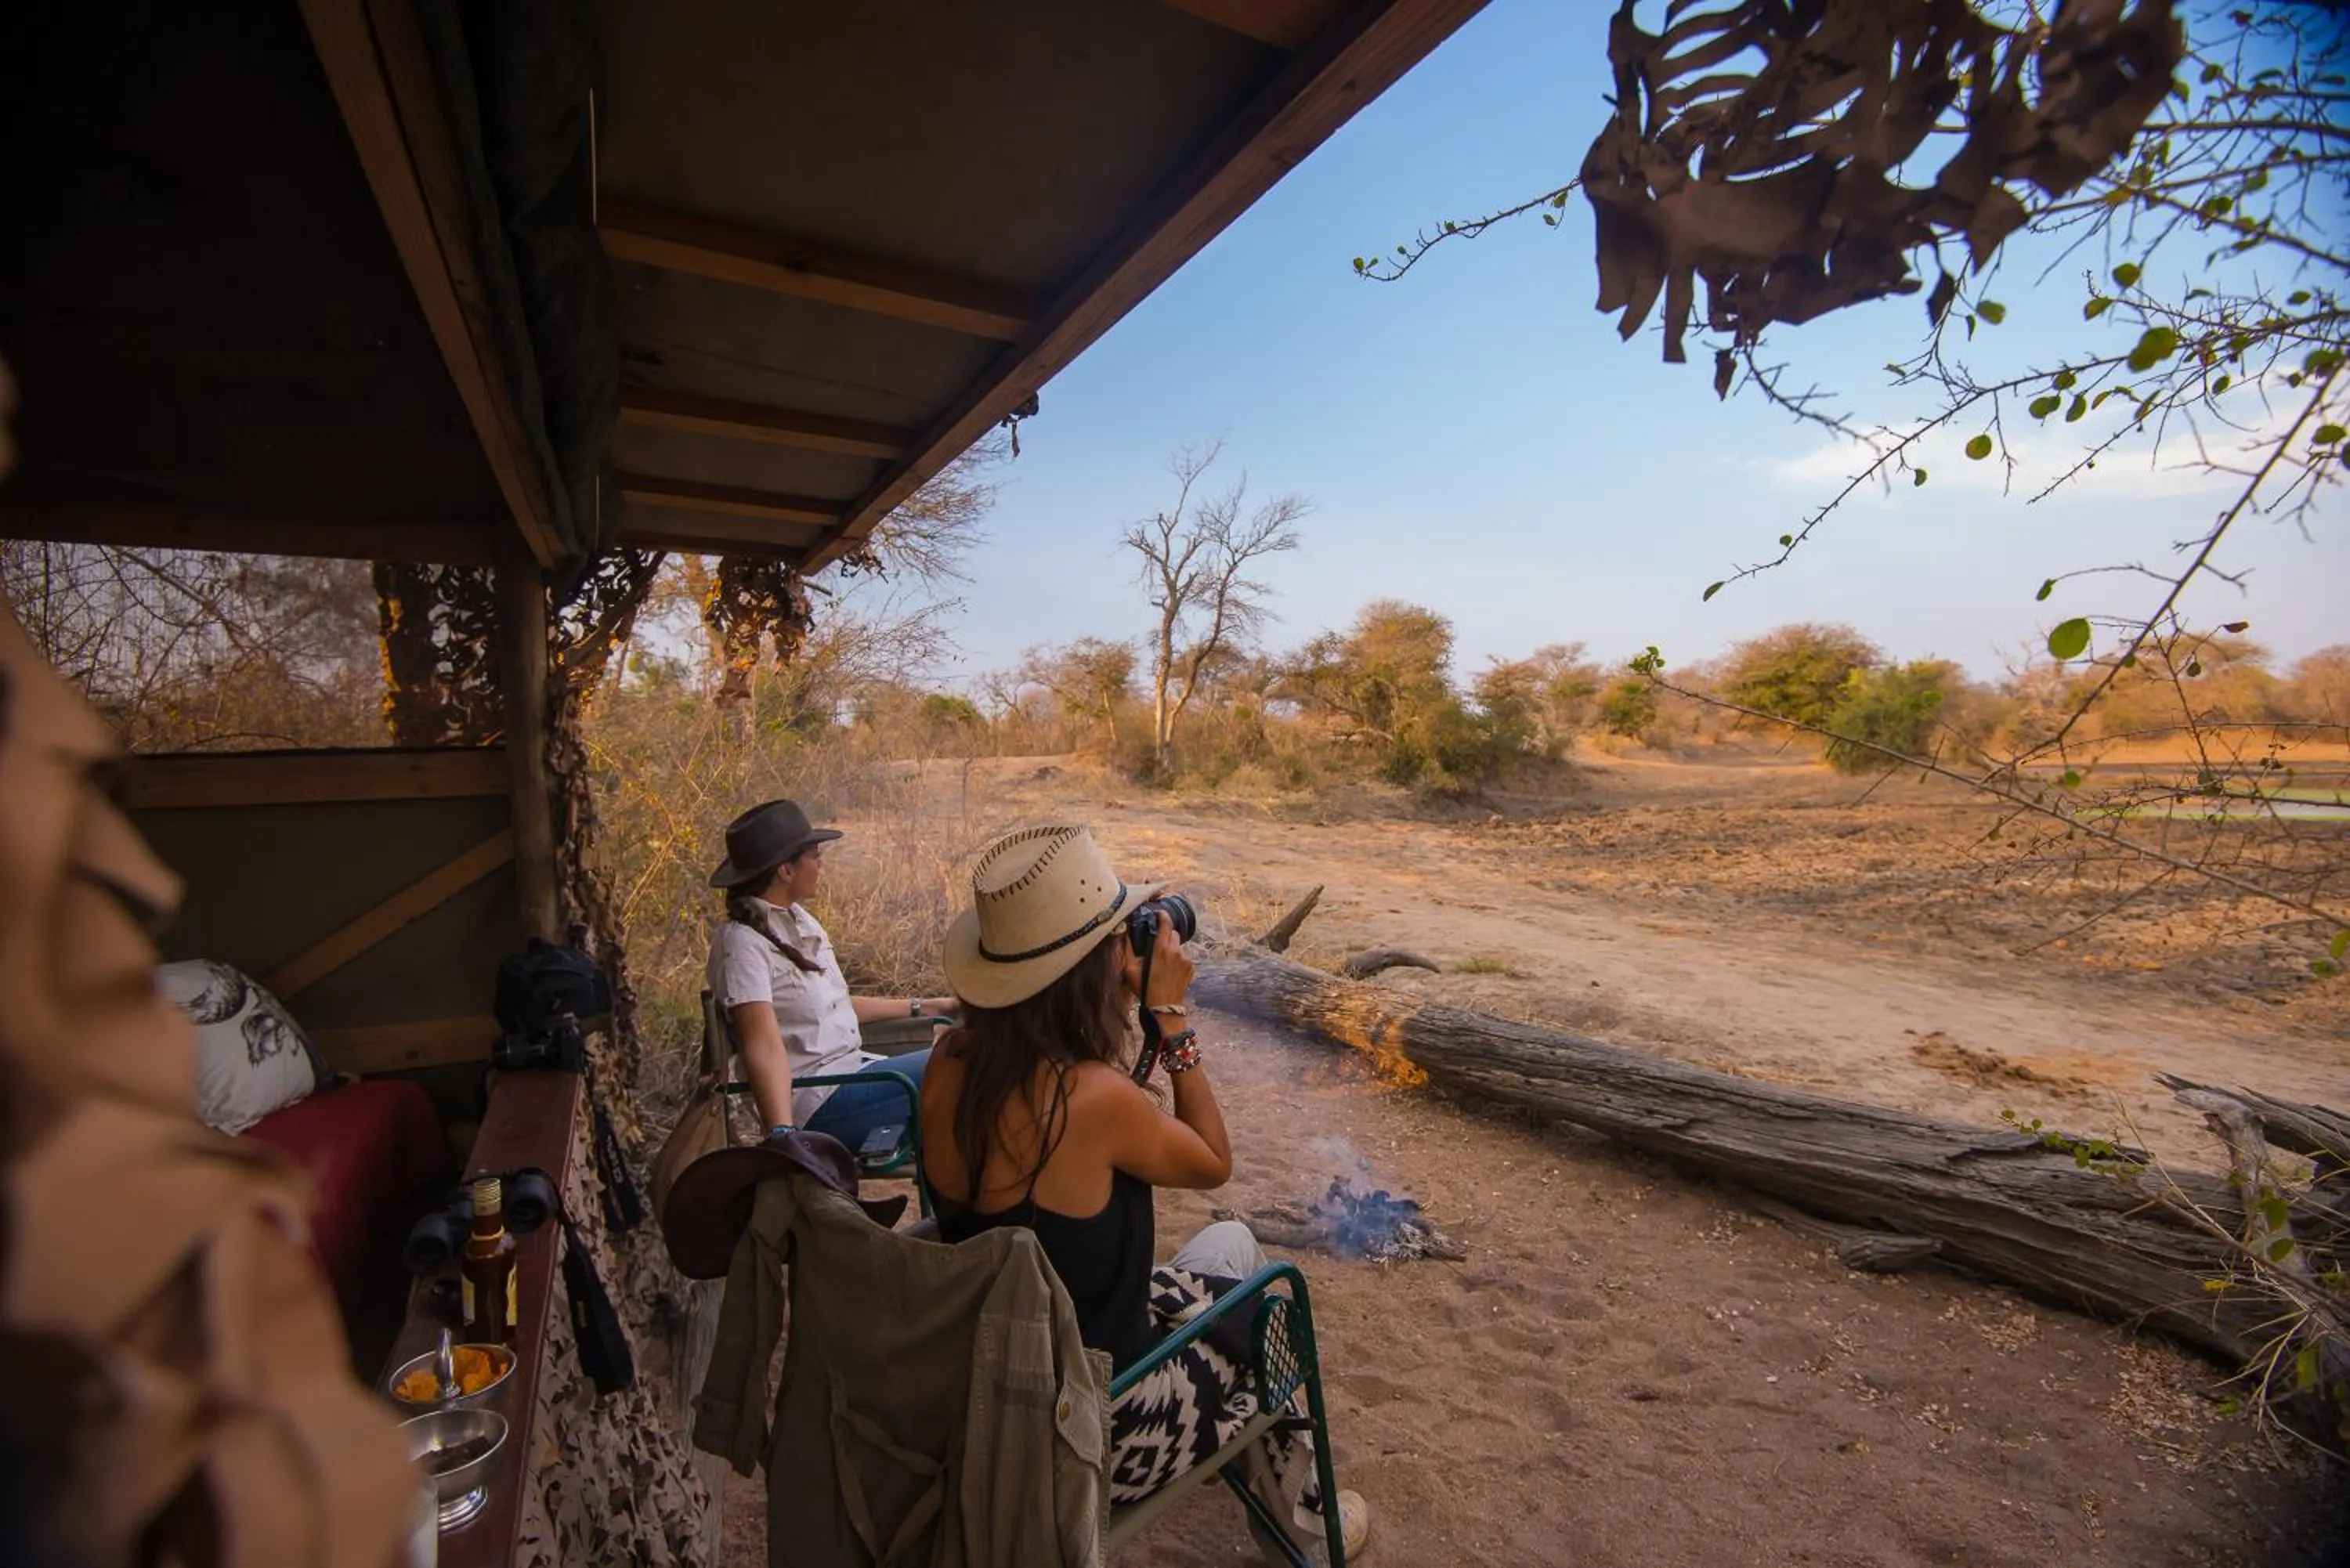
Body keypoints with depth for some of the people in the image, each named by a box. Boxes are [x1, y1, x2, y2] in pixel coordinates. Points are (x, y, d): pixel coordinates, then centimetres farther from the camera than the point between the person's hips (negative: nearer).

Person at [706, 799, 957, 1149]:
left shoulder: (799, 921, 10)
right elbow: (764, 1047, -25)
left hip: (853, 1069, 8)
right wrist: (782, 1134, -36)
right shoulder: (743, 942, -15)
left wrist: (924, 1007, 23)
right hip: (819, 1102, -8)